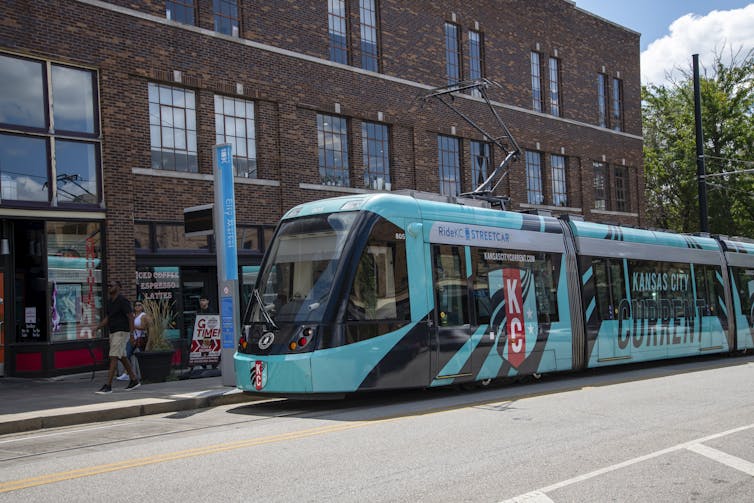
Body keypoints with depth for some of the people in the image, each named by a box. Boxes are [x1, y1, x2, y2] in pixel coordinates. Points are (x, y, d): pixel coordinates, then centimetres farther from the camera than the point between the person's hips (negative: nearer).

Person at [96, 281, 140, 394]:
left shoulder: (123, 301, -15)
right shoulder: (110, 302, 12)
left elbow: (131, 317, -17)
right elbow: (106, 319, 15)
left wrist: (131, 333, -22)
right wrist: (97, 328, 0)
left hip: (122, 333, -9)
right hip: (113, 333, 9)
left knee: (113, 358, -13)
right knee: (122, 358, 15)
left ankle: (108, 386, -15)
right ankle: (134, 380, 25)